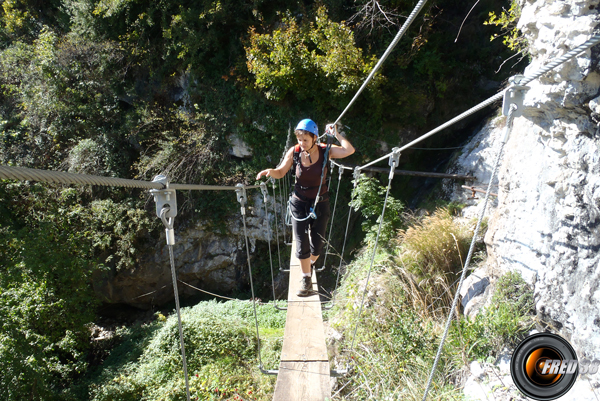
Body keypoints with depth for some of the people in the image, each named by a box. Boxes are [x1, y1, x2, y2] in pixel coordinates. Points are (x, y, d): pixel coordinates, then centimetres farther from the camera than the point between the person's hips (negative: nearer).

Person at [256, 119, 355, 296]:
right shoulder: (294, 152, -13)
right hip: (300, 203, 0)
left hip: (320, 204, 0)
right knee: (302, 246, 2)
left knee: (317, 245, 10)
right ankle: (306, 279, 22)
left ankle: (310, 264, 43)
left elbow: (349, 150, -27)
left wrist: (335, 134, -24)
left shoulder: (325, 151, -14)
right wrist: (270, 171, -24)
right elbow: (281, 172, -4)